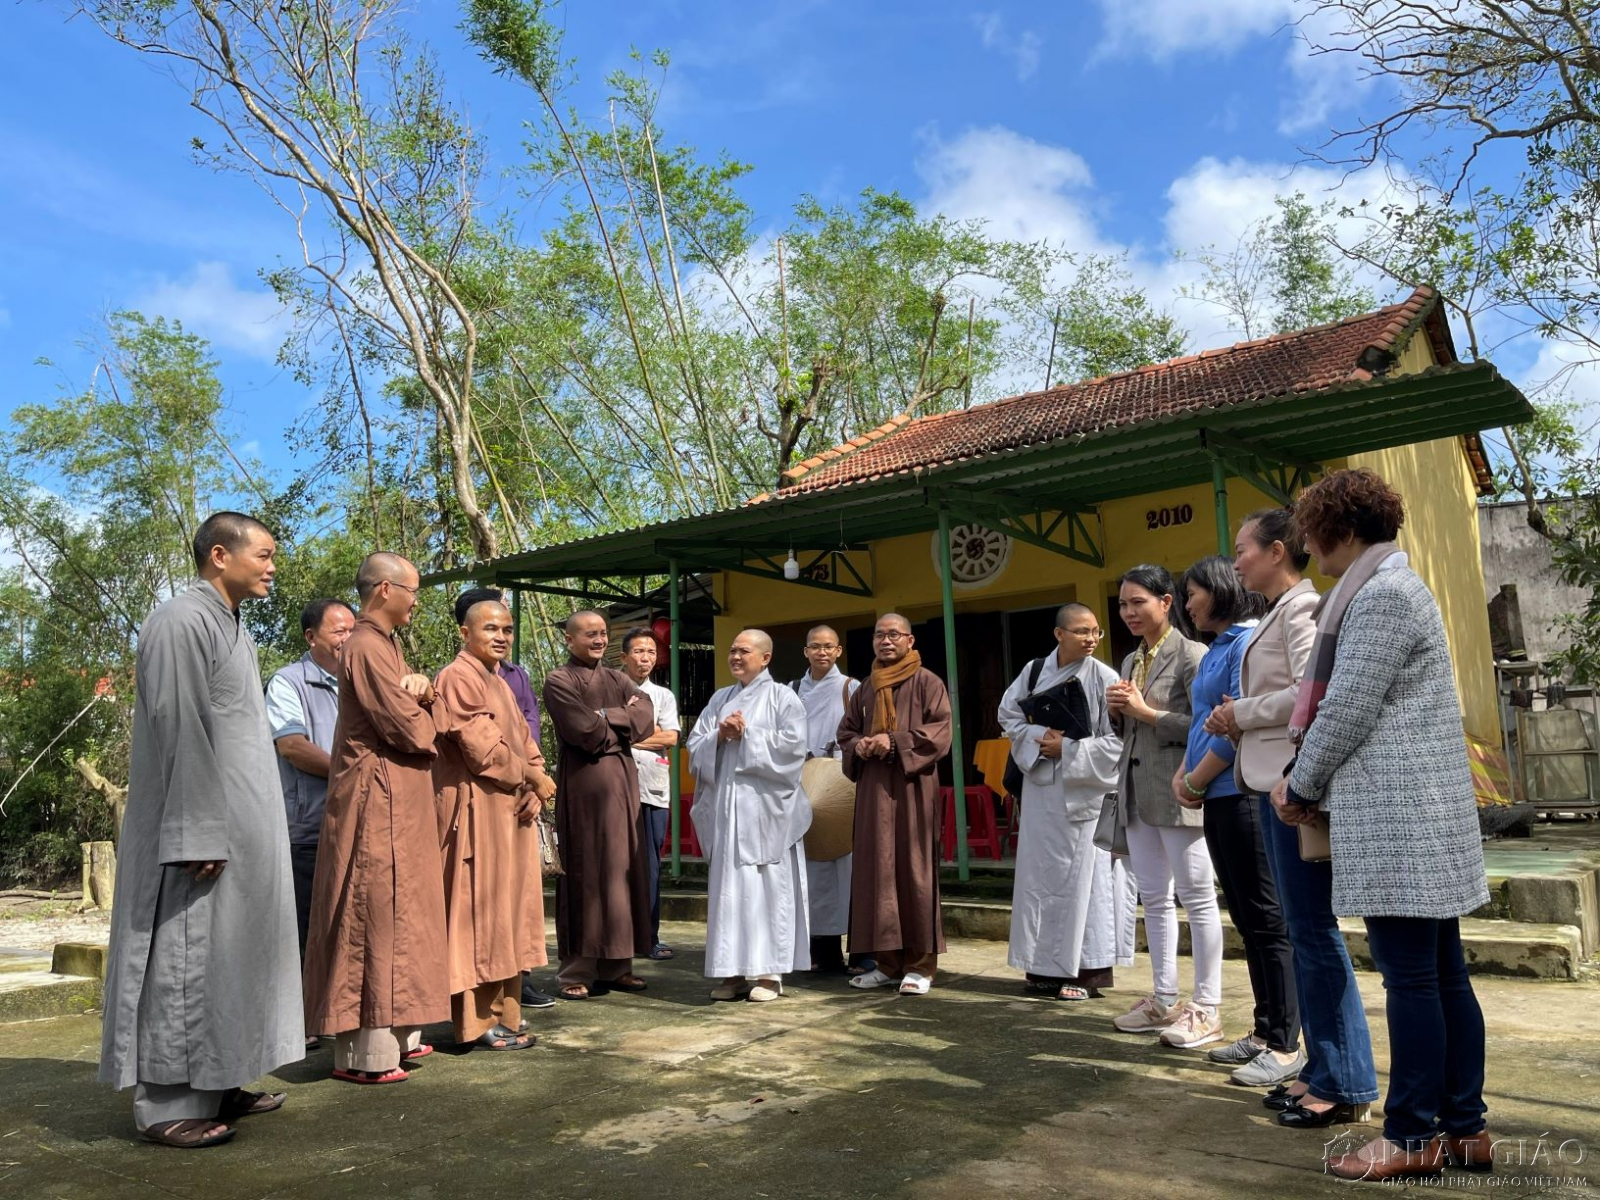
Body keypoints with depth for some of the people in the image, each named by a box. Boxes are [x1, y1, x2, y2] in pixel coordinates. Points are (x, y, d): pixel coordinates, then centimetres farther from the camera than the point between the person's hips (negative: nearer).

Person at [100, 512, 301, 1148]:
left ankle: (211, 1085, 22)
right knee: (185, 958, -1)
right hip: (198, 829, -9)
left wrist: (247, 826, 17)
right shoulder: (181, 621, -14)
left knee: (224, 954, 13)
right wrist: (199, 834, -22)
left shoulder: (229, 627, 15)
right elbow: (179, 734, -20)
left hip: (238, 826, 9)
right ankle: (167, 1103, 10)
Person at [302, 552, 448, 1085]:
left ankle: (395, 1034, 21)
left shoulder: (384, 644, 17)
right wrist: (421, 711, 2)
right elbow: (408, 729, -20)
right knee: (378, 916, -6)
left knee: (396, 913, 13)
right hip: (379, 802, -10)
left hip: (397, 805, 10)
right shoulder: (367, 647, -15)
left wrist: (422, 688, -7)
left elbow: (415, 707, 15)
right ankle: (366, 1052, 0)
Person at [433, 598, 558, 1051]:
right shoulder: (458, 679, -10)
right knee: (480, 908, -5)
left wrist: (533, 794, -1)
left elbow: (524, 742, 15)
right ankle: (479, 1021, 3)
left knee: (509, 909, 11)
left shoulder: (498, 682, 20)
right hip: (479, 811, -9)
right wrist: (533, 777, -9)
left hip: (511, 810, 9)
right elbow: (481, 746, -18)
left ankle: (503, 1011, 19)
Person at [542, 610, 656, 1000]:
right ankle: (576, 970, 6)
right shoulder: (558, 681, -2)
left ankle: (616, 965, 16)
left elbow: (647, 717, 1)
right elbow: (584, 730, -15)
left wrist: (605, 717, -11)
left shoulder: (617, 680, 17)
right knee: (584, 874, -2)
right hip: (582, 785, -6)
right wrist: (624, 722, -1)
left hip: (621, 782, 6)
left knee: (622, 871, 7)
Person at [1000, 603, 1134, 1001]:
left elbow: (1117, 741, -10)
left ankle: (1086, 968, 8)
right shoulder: (1035, 671, 4)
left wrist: (1067, 749, -13)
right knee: (1043, 872, 8)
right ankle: (1047, 964, 19)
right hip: (1041, 788, 4)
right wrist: (1039, 737, -7)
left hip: (1086, 790, -4)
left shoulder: (1104, 678, -8)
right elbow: (1009, 714, 10)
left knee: (1084, 875, -2)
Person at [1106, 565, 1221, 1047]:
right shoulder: (1131, 661, 16)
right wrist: (1118, 711, 2)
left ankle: (1206, 1009, 8)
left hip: (1177, 789, -8)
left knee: (1197, 897, 0)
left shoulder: (1190, 654, -9)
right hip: (1138, 788, 8)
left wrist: (1145, 711, -15)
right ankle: (1164, 999, 22)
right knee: (1154, 897, 13)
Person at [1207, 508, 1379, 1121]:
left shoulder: (1301, 608, -10)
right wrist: (1237, 720, 4)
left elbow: (1310, 693, -22)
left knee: (1313, 928, -4)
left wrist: (1242, 712, -11)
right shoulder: (1277, 614, 18)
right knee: (1302, 930, 13)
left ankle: (1343, 1079, 6)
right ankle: (1323, 1067, 22)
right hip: (1271, 781, 10)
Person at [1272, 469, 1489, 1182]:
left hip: (1395, 812, -10)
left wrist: (1301, 788, -3)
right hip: (1416, 811, 10)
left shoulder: (1381, 595, -13)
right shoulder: (1392, 586, 20)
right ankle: (1463, 1127, 21)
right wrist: (1308, 783, 14)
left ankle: (1415, 1137, 6)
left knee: (1410, 977, -3)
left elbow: (1347, 710, -16)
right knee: (1442, 972, 12)